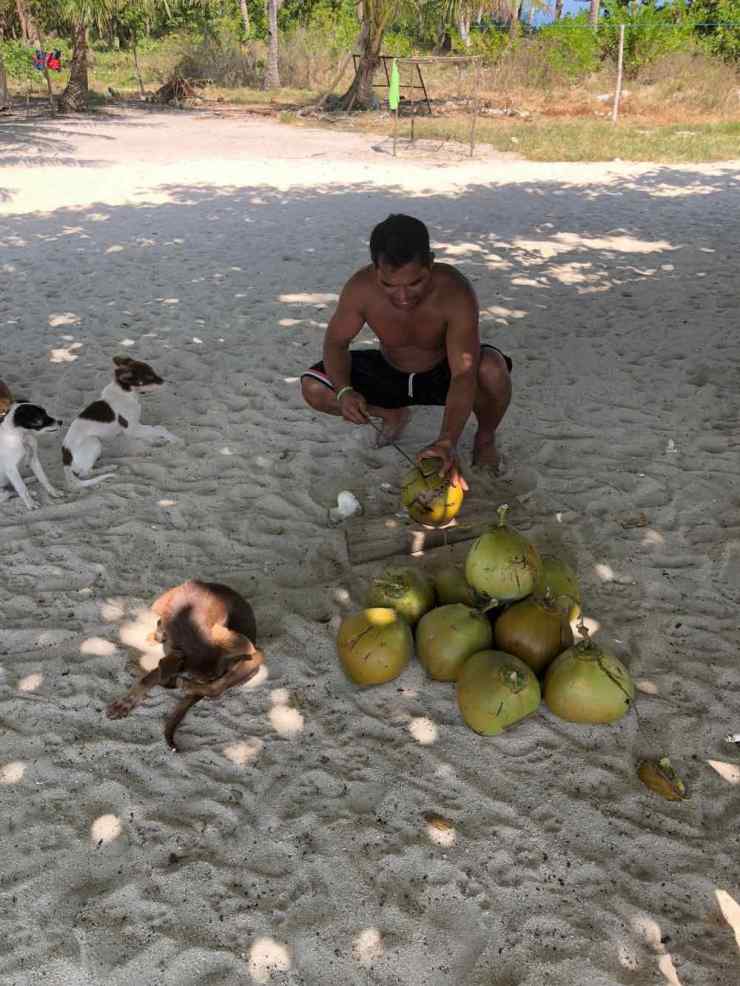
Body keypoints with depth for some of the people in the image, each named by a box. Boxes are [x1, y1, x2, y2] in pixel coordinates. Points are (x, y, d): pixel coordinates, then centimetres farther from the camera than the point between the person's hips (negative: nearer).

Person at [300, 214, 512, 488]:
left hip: (443, 374, -3)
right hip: (389, 373, 3)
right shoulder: (361, 288, -27)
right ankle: (394, 414, 12)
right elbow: (335, 342, -12)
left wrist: (447, 442, -55)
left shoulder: (455, 292, -35)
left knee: (492, 369, -36)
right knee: (313, 388, -17)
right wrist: (344, 391, -33)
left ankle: (485, 438, -1)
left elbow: (464, 375, -40)